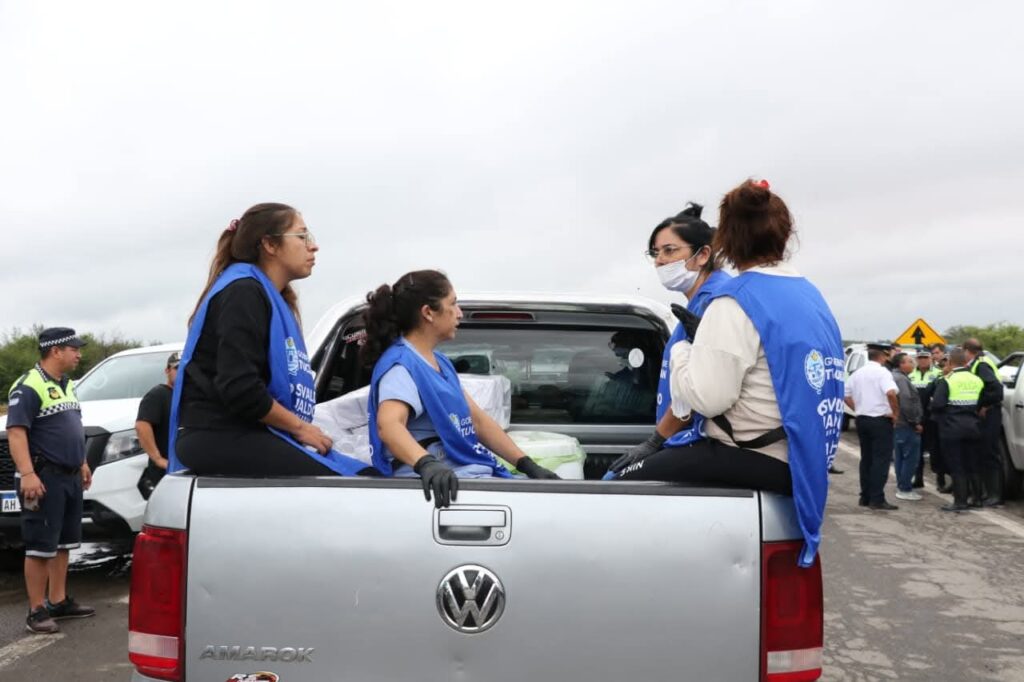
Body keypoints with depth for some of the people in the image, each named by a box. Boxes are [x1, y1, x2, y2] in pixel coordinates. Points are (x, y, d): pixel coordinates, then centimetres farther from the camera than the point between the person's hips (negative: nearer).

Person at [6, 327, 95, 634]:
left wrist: (82, 464, 23)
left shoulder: (66, 385, 15)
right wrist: (27, 474, -29)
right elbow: (15, 433, -20)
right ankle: (37, 611, 2)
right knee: (41, 547, -4)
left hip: (70, 477, 9)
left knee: (63, 544, 14)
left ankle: (59, 602, 23)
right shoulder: (28, 386, -13)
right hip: (44, 478, -9)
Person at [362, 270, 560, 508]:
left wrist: (528, 466, 14)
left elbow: (478, 419, 21)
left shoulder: (440, 363, 20)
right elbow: (388, 425, -28)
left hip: (476, 473, 9)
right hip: (447, 484, -9)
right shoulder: (400, 365, -10)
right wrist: (426, 464, -46)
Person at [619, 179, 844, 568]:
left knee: (627, 482, -5)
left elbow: (707, 397, -21)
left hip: (754, 462, -10)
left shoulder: (737, 301, -15)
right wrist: (704, 336, 20)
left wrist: (682, 348, -1)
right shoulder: (812, 297, 13)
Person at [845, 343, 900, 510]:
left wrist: (858, 409, 13)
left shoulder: (857, 373, 10)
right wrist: (896, 413, -16)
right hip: (880, 420, -7)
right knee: (881, 460, -4)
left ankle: (865, 497, 15)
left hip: (861, 420, 7)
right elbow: (891, 393, -27)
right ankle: (877, 499, -6)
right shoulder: (882, 372, -11)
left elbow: (846, 395, 13)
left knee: (866, 459, 13)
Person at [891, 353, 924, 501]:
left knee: (900, 457, 15)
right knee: (911, 457, -6)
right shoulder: (901, 379, -18)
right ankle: (905, 489, -3)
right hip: (906, 425, -11)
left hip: (898, 424, 11)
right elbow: (906, 404, -25)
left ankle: (901, 486, 22)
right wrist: (915, 422, -17)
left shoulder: (895, 377, 16)